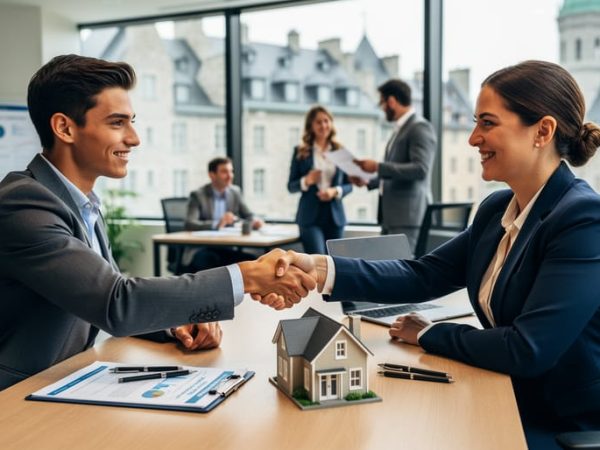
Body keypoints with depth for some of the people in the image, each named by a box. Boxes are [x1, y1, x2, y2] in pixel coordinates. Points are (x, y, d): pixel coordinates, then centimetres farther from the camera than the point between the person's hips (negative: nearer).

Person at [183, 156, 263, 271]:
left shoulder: (235, 192, 10)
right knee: (212, 260, -37)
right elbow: (189, 224, -18)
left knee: (252, 261, -21)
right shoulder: (198, 195, -6)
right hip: (201, 250, -5)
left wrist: (254, 222, -12)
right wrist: (217, 224, -34)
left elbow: (248, 216, 14)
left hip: (226, 249, 5)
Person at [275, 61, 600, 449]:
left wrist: (429, 335, -12)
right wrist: (322, 269, -16)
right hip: (512, 408, 6)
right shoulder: (498, 208, 3)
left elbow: (527, 350, -27)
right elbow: (423, 276, -2)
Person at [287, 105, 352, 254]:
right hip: (310, 215, -2)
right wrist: (306, 181, -16)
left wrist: (335, 191, -11)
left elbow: (349, 185, 9)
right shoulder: (300, 152, 2)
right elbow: (291, 186, 3)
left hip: (335, 215, 3)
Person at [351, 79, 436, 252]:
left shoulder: (420, 128, -10)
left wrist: (378, 167, -20)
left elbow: (420, 169, -22)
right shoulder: (401, 129, 18)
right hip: (391, 214, 10)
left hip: (407, 214, -9)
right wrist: (368, 182, 18)